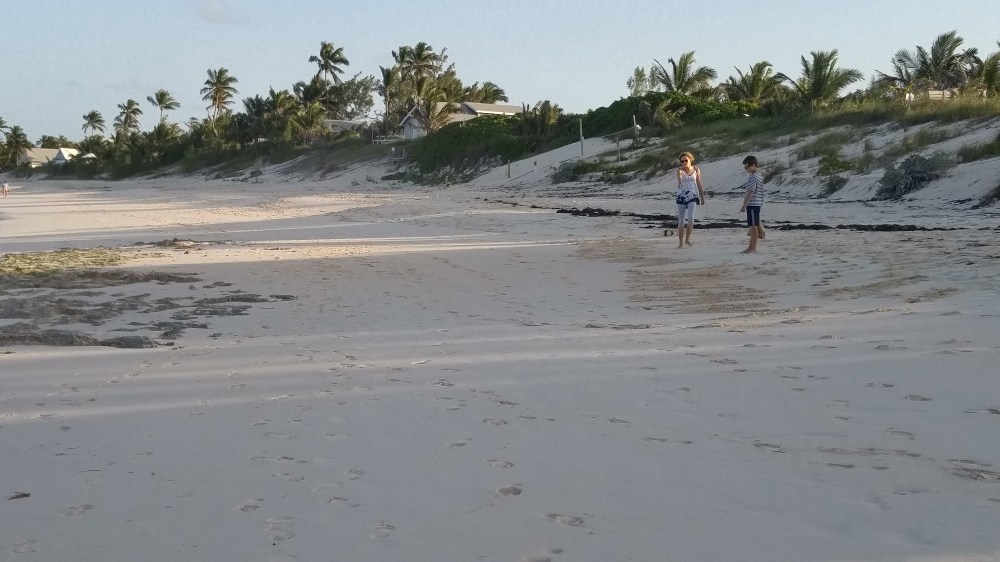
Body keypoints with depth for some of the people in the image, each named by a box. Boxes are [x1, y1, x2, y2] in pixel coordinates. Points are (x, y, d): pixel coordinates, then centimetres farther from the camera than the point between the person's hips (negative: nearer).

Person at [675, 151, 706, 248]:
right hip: (681, 196, 0)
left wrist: (702, 197, 14)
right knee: (681, 221, 2)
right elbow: (679, 178, -26)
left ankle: (687, 239, 1)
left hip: (692, 196, 0)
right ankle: (680, 242, 10)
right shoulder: (680, 170, -3)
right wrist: (679, 183, -49)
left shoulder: (696, 170, 3)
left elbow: (699, 184, 11)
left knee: (690, 218, -16)